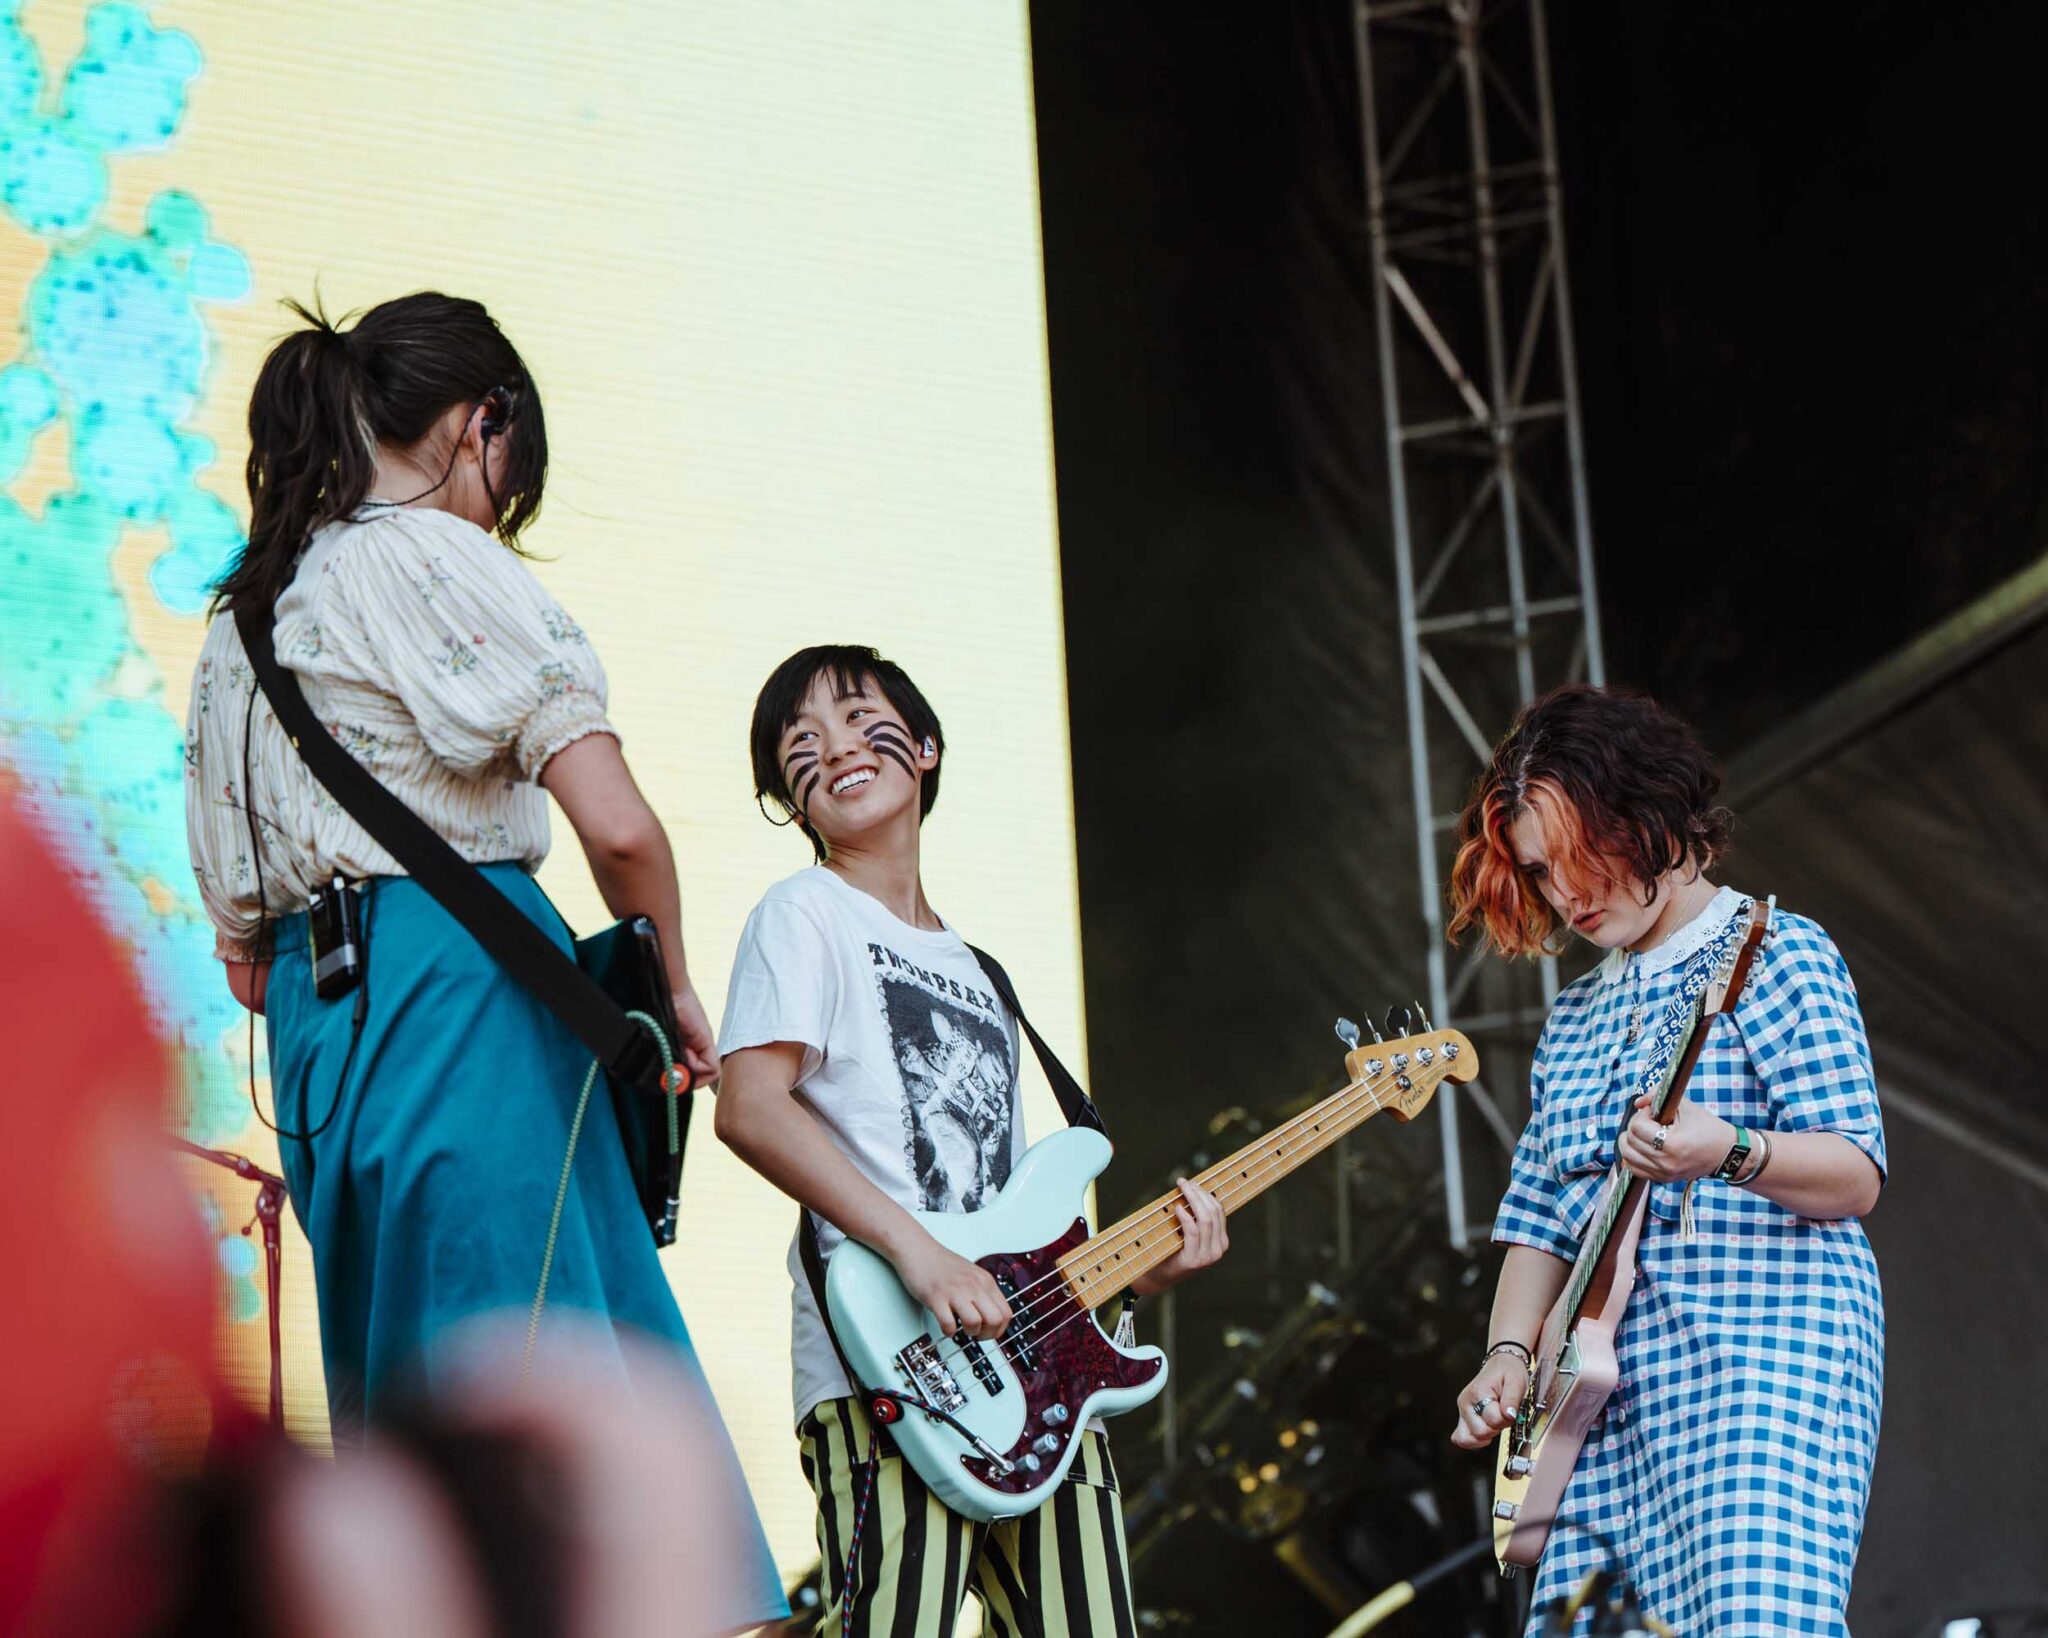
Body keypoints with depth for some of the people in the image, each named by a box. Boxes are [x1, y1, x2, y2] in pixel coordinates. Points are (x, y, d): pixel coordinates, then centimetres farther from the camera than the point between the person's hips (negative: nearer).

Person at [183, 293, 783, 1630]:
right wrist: (675, 988, 2)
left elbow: (244, 948, 20)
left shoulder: (240, 617, 21)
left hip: (313, 1023, 8)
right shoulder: (446, 562, -3)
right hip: (467, 998, -8)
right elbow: (616, 825, -13)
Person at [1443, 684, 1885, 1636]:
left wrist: (1731, 1152, -27)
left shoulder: (1777, 952, 0)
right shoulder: (1575, 1015, 21)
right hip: (1608, 1388, 7)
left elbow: (1858, 1174, -8)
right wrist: (1509, 1356, 4)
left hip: (1759, 1352, -7)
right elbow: (1539, 1214, 20)